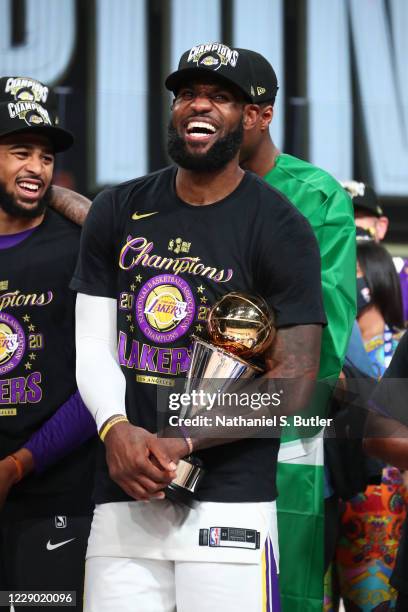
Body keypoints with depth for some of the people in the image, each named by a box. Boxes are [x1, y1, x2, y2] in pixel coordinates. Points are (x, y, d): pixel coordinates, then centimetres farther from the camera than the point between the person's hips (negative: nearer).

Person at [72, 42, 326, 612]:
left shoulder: (279, 229, -1)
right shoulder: (118, 212, 12)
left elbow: (292, 383, -6)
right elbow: (94, 347, 9)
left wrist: (180, 445, -15)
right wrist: (117, 429, -12)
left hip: (229, 502, -3)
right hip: (122, 501, 3)